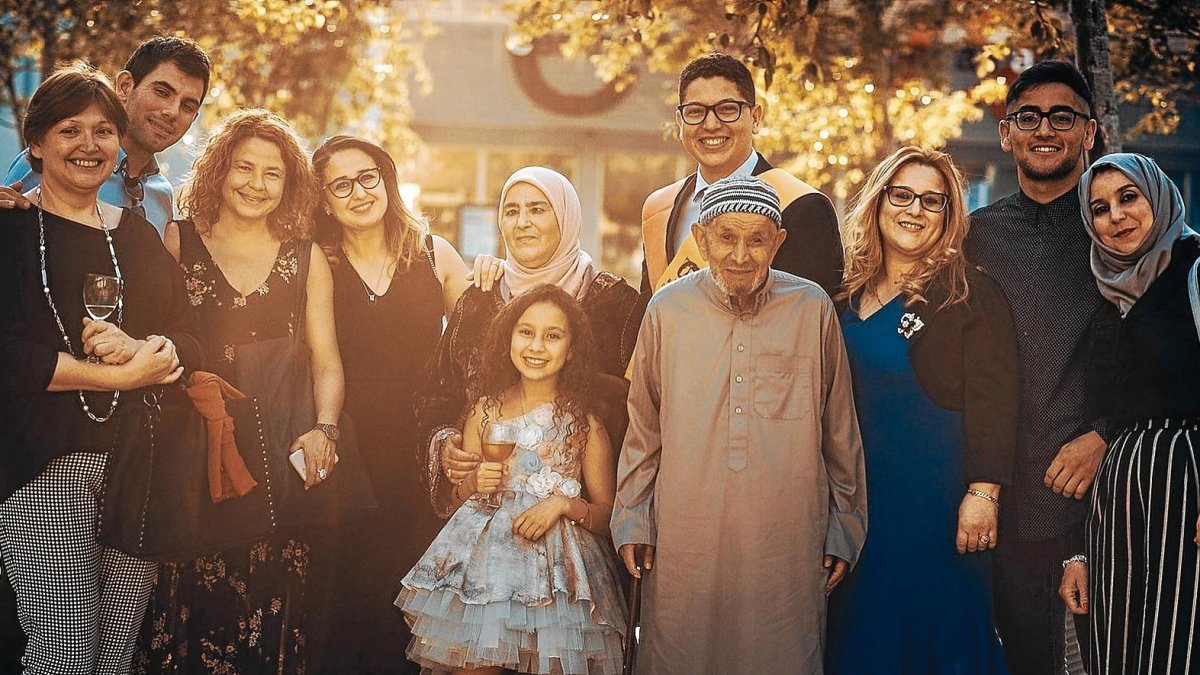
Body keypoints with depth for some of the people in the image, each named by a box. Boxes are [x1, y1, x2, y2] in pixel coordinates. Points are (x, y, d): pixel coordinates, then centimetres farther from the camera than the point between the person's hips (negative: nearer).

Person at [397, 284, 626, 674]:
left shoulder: (583, 422, 1)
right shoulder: (486, 409, 7)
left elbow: (607, 515, 3)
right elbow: (460, 499, 14)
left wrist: (562, 503, -14)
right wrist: (476, 484, -7)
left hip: (554, 566, -1)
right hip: (484, 555, 2)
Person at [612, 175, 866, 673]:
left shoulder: (812, 309, 0)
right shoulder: (667, 310, 1)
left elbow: (840, 432, 7)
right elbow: (643, 430, 10)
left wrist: (844, 528, 10)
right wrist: (631, 519, 10)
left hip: (787, 545, 0)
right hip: (685, 544, 1)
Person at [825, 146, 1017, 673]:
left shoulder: (972, 294, -7)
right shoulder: (850, 292, 8)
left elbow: (991, 402, -13)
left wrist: (983, 492, -20)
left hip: (937, 494, -6)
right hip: (859, 488, 6)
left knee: (934, 628, 2)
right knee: (862, 626, 12)